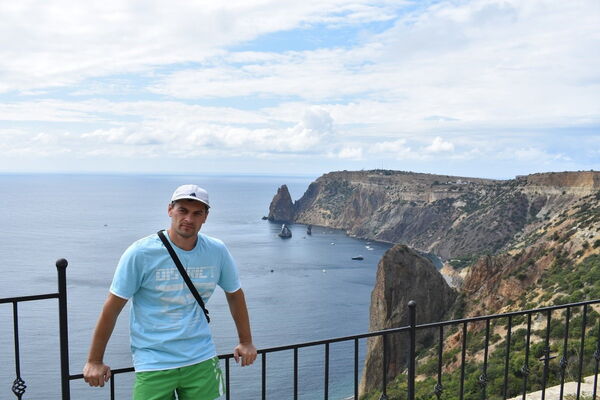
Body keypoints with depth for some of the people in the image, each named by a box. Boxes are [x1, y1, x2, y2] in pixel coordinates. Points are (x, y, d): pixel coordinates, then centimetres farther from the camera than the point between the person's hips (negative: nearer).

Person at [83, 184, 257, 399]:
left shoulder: (217, 251, -2)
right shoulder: (141, 253, -12)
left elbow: (234, 293, 12)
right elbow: (112, 307, -6)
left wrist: (246, 341, 17)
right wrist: (94, 361, -1)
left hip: (202, 360, 3)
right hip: (154, 364, -3)